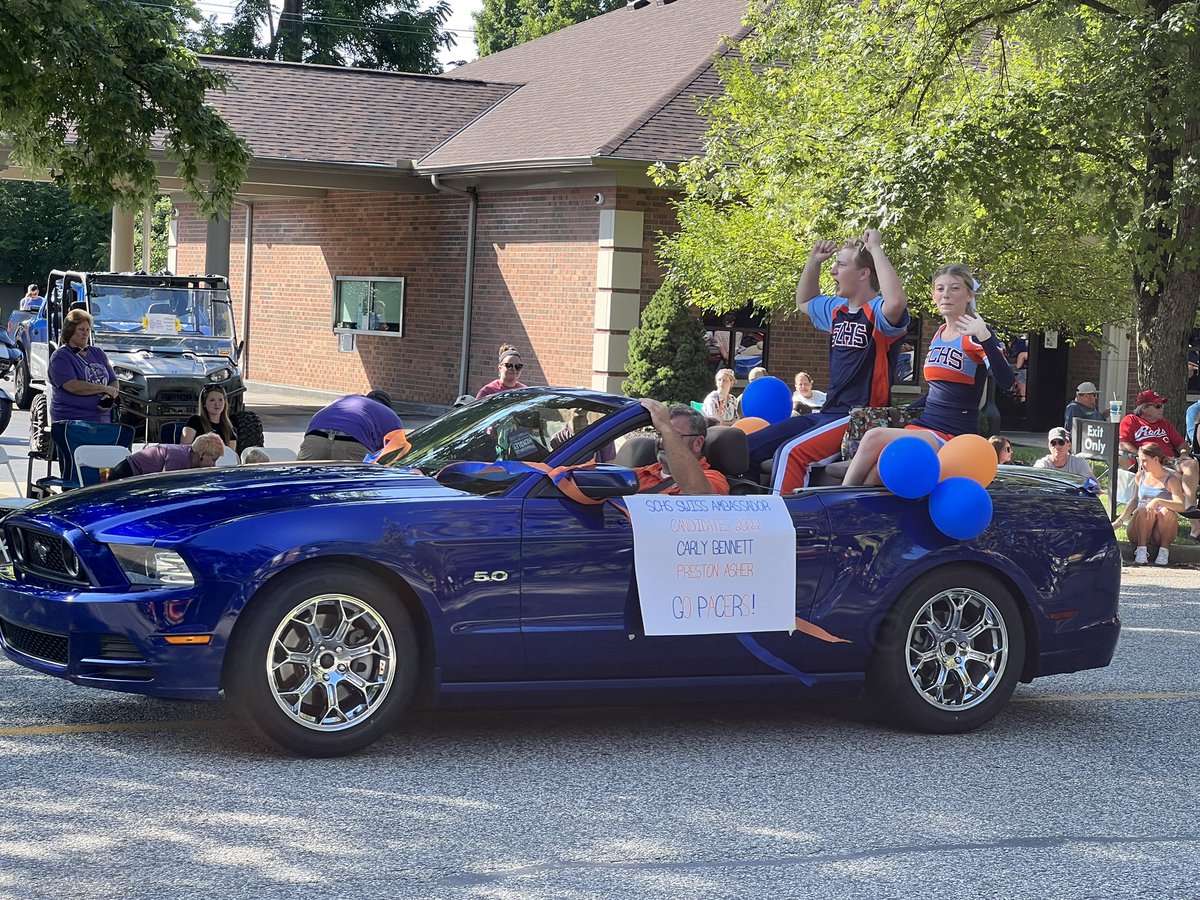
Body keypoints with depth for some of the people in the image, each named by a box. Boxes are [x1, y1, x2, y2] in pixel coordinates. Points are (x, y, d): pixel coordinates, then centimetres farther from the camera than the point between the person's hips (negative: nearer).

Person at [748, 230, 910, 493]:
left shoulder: (877, 312, -11)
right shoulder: (838, 310, 16)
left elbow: (897, 302, -36)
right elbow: (804, 301, 37)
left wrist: (876, 249, -26)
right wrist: (814, 261, 21)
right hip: (829, 413, 9)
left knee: (791, 451, -32)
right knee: (748, 448, 1)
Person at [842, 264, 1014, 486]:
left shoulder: (975, 337, -7)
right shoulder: (938, 334, 16)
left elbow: (1006, 382, -23)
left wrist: (984, 337, -33)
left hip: (955, 435, -7)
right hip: (923, 426, 7)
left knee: (874, 438, -26)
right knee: (876, 469, -23)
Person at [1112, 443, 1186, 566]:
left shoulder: (1171, 479, -5)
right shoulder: (1140, 476, 9)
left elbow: (1181, 506, -21)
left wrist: (1158, 501, -36)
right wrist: (1120, 520, 12)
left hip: (1160, 531, -2)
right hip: (1138, 531, 2)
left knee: (1167, 512, -34)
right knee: (1144, 510, -30)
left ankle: (1163, 551, -18)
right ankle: (1141, 549, -21)